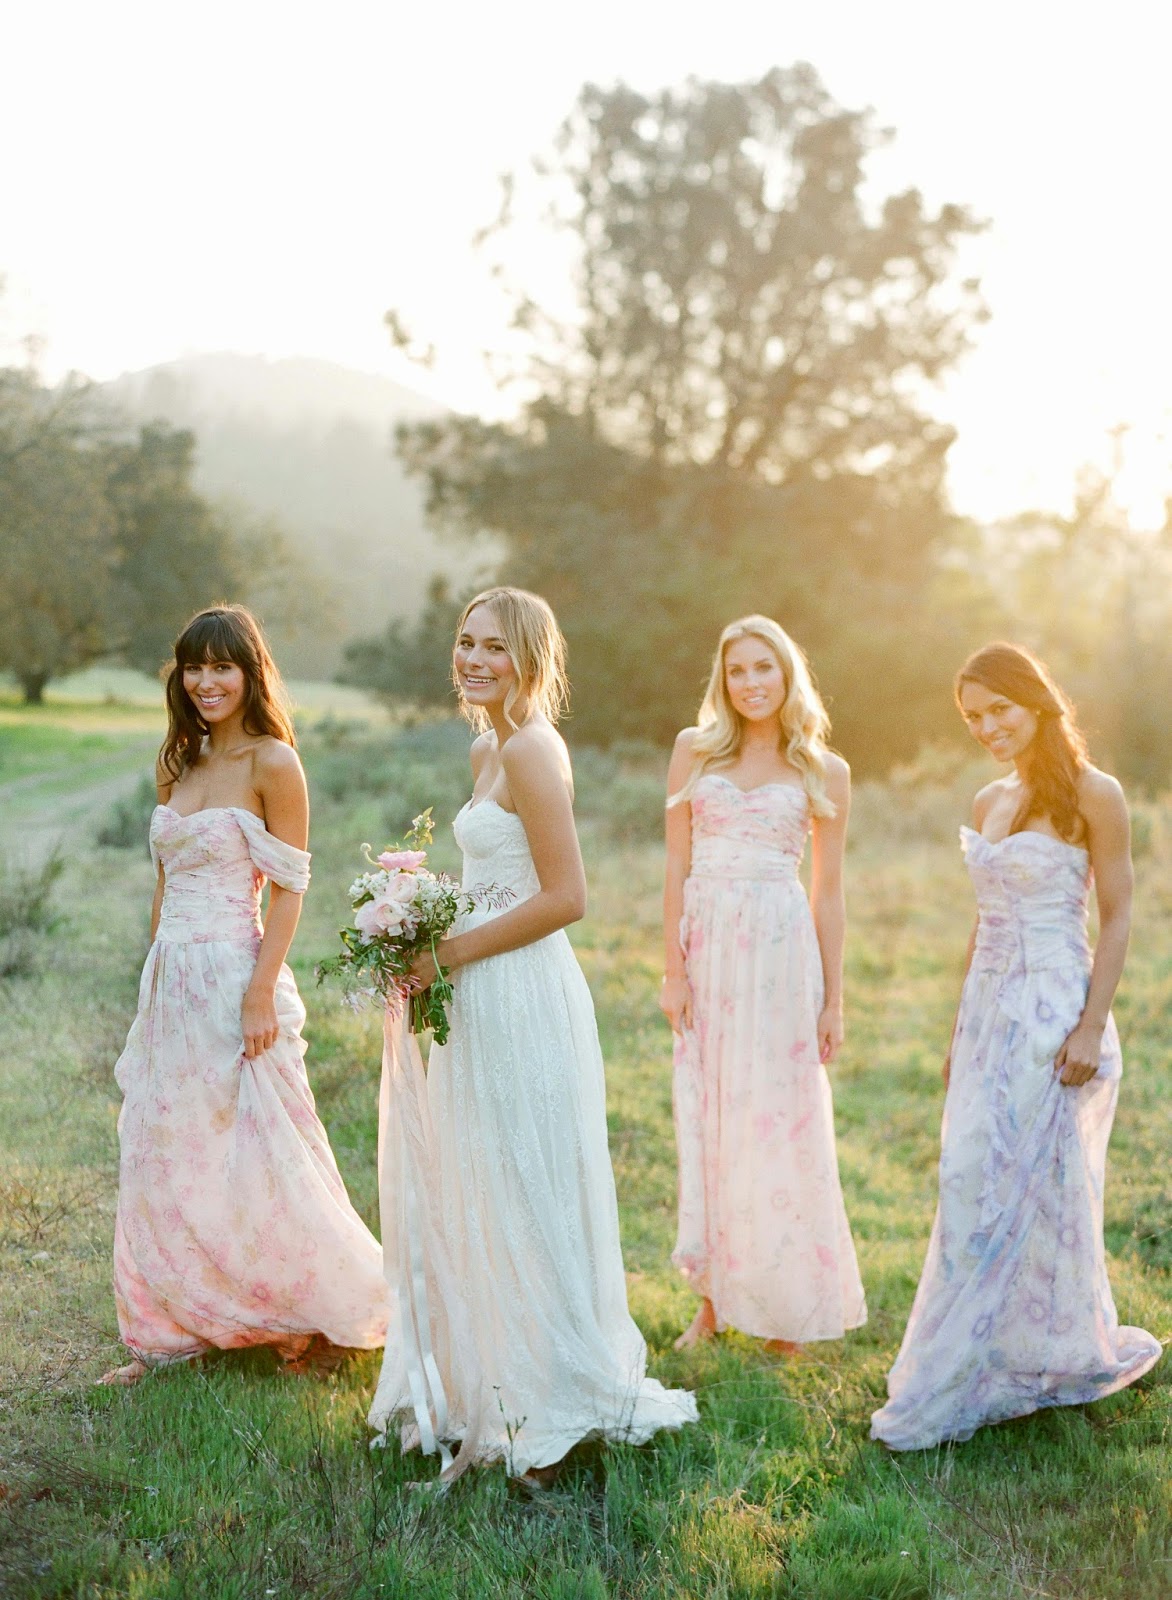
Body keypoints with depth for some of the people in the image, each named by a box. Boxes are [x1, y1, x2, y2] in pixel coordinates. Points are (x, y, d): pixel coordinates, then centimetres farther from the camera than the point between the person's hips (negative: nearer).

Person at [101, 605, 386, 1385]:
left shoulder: (272, 763, -9)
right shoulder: (181, 764, 12)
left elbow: (289, 887, -12)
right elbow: (167, 882, 16)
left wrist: (261, 994, -18)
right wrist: (156, 983, 14)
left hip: (232, 975, -7)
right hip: (171, 977, 7)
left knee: (248, 1157, 1)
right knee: (164, 1158, 10)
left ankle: (309, 1309, 20)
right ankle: (172, 1329, 20)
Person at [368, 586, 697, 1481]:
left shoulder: (531, 752, -15)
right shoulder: (488, 749, 14)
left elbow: (565, 899, -21)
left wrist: (452, 954, -15)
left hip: (524, 998, -10)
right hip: (486, 1002, 10)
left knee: (525, 1201, 1)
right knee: (477, 1201, 17)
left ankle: (557, 1401, 15)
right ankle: (494, 1388, 30)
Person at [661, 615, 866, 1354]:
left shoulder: (824, 772, 4)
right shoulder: (696, 750, 6)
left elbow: (830, 890, 4)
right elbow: (677, 864, 4)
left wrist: (834, 998, 2)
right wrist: (673, 968, -2)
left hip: (781, 949, -2)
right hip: (707, 943, 2)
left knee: (778, 1121, 2)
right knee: (706, 1118, 7)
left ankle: (782, 1305, 17)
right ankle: (715, 1298, 19)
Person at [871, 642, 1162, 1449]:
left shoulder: (1092, 795, -8)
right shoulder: (989, 802, 12)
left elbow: (1119, 915, -8)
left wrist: (1092, 1027, -16)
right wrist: (961, 1032, 18)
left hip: (1053, 1009, -7)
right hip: (990, 1008, 7)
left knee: (1030, 1187, -1)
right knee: (975, 1184, 8)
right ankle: (1018, 1362, 22)